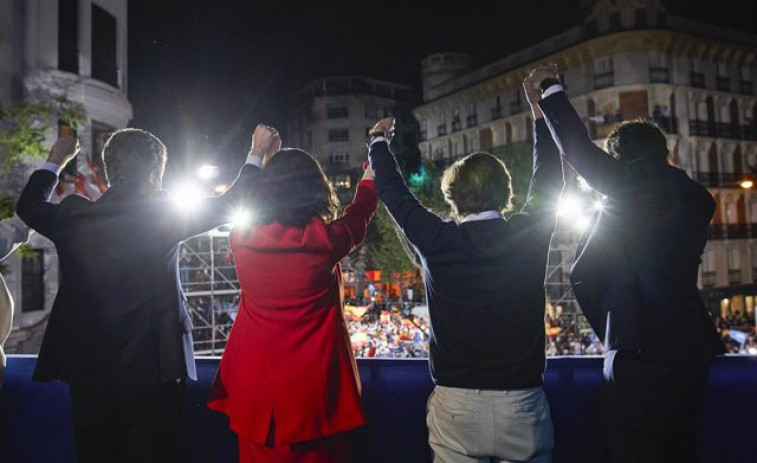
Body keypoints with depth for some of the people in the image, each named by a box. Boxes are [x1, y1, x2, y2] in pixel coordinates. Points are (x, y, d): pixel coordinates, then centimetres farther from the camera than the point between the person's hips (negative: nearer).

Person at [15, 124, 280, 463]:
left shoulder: (74, 215, -3)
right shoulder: (164, 214, -12)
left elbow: (29, 206, 19)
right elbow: (228, 204, 1)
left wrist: (55, 161, 34)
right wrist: (257, 156, 13)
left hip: (87, 371, 4)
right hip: (152, 370, -3)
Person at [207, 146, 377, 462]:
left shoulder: (241, 238, -7)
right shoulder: (325, 239, -13)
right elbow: (359, 214, 8)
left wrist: (259, 158, 33)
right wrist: (371, 176, 28)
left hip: (254, 386, 3)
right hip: (313, 388, -3)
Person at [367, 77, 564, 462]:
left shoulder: (438, 242, -10)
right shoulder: (529, 234, -6)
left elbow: (392, 191, 5)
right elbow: (548, 179, 13)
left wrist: (380, 140, 23)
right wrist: (539, 114, 27)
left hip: (455, 405, -1)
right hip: (521, 405, 1)